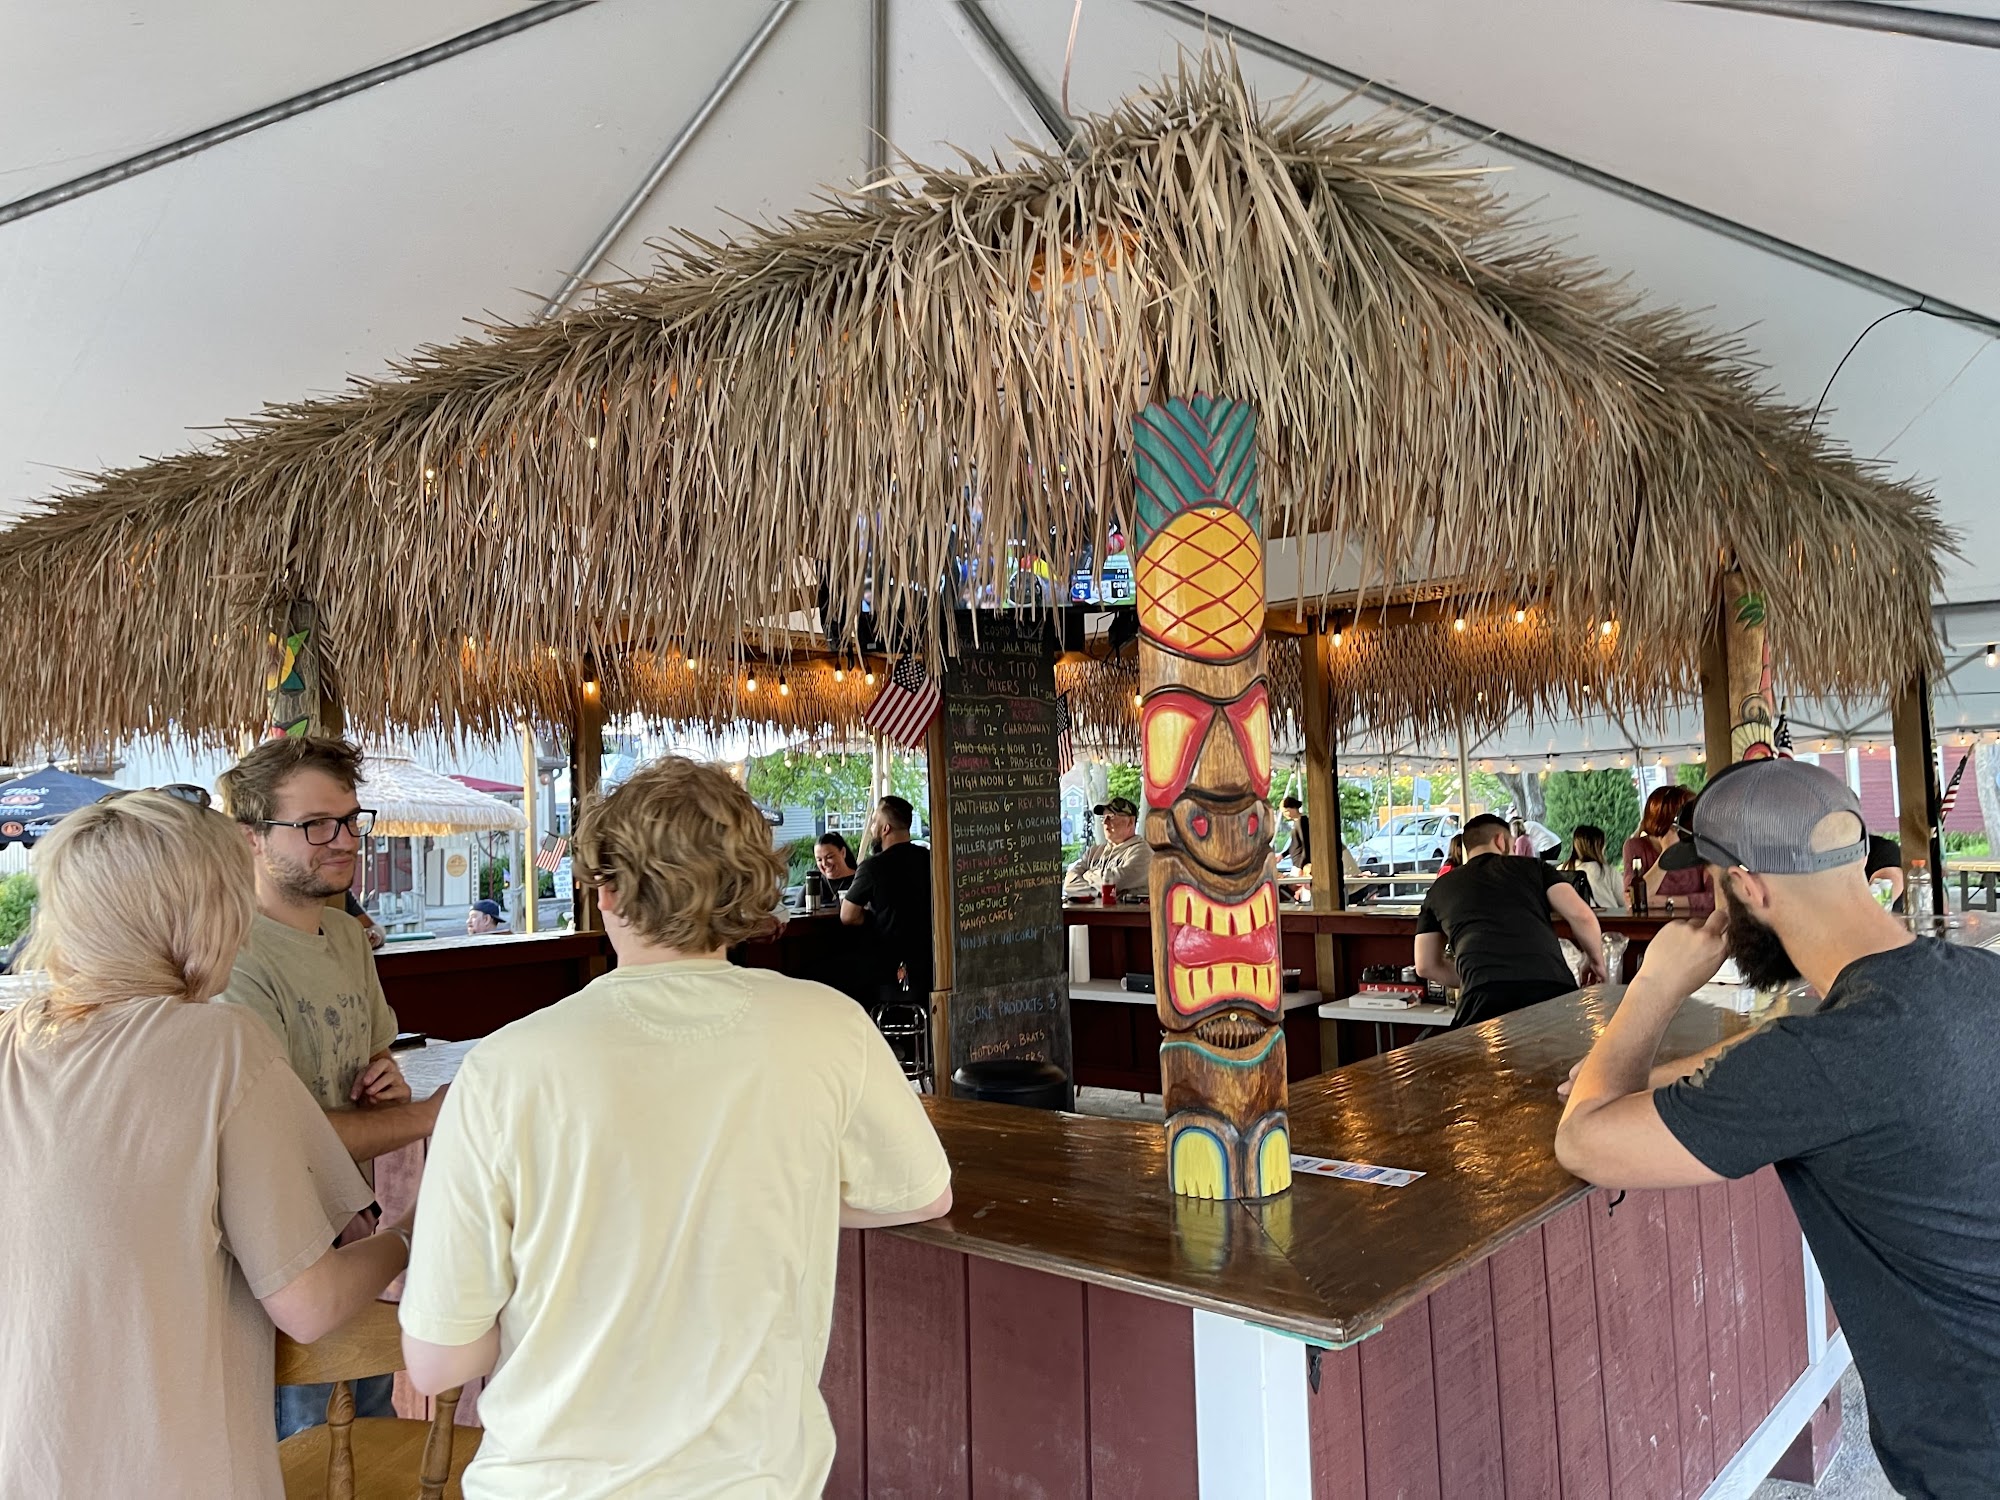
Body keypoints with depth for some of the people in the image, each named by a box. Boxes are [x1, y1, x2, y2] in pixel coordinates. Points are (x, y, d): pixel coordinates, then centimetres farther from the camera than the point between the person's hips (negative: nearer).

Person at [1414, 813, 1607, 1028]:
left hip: (1485, 994, 0)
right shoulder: (1533, 867, 23)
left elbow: (1427, 965, 28)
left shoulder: (1441, 887, 27)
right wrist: (1596, 961, 28)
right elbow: (1580, 916, 10)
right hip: (1552, 985, 0)